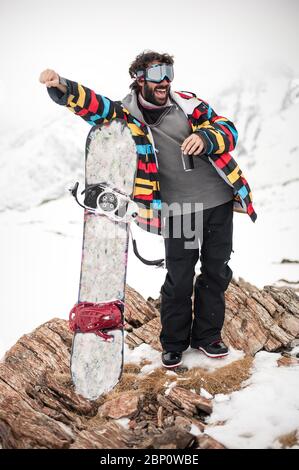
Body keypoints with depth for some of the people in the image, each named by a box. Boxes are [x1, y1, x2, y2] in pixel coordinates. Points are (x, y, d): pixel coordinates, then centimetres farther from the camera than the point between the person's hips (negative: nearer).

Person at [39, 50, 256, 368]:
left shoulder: (187, 103, 4)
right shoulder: (128, 115, 0)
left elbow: (227, 129, 2)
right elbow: (94, 105, -14)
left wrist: (205, 138, -20)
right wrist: (62, 87, -33)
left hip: (218, 201, 3)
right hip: (178, 209, -3)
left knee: (216, 272, 10)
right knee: (179, 278, 0)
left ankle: (207, 335, 29)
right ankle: (174, 342, 22)